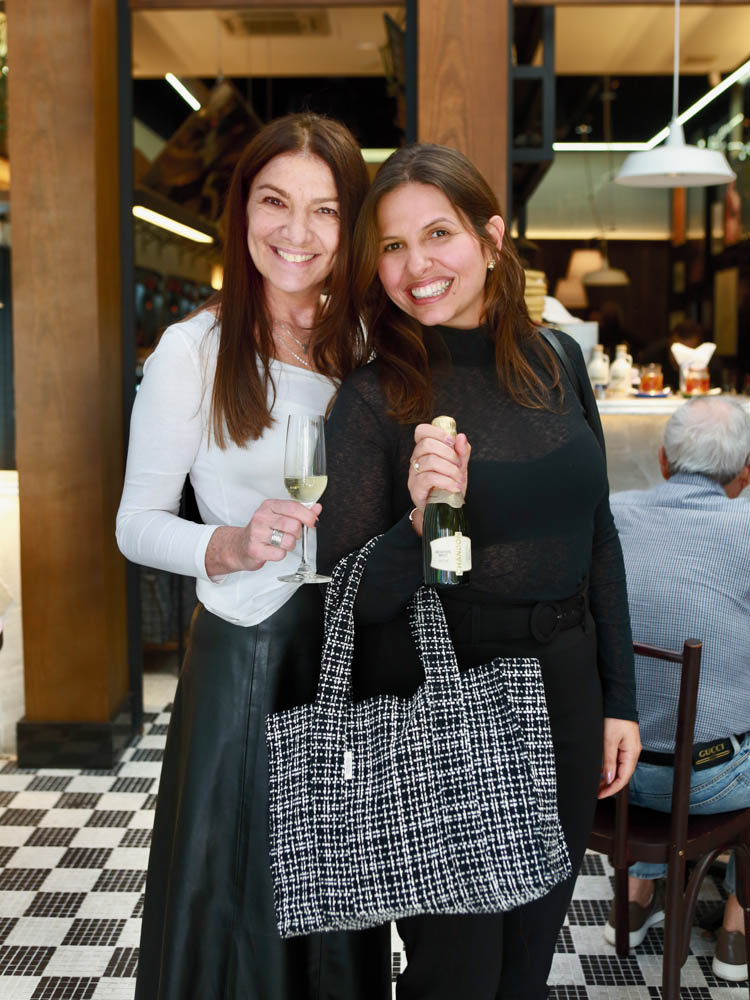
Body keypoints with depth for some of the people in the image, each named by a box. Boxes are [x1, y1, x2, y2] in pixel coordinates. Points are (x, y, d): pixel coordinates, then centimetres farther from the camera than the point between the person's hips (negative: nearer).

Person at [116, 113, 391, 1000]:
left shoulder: (370, 345, 5)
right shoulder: (194, 350, -9)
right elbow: (136, 523, -6)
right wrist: (230, 546, -23)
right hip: (243, 652, -4)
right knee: (233, 902, 9)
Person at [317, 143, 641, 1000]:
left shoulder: (556, 361, 2)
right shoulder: (372, 399, -11)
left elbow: (597, 539, 9)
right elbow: (349, 598, -11)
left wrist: (618, 699, 8)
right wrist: (419, 523, -30)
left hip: (564, 686, 5)